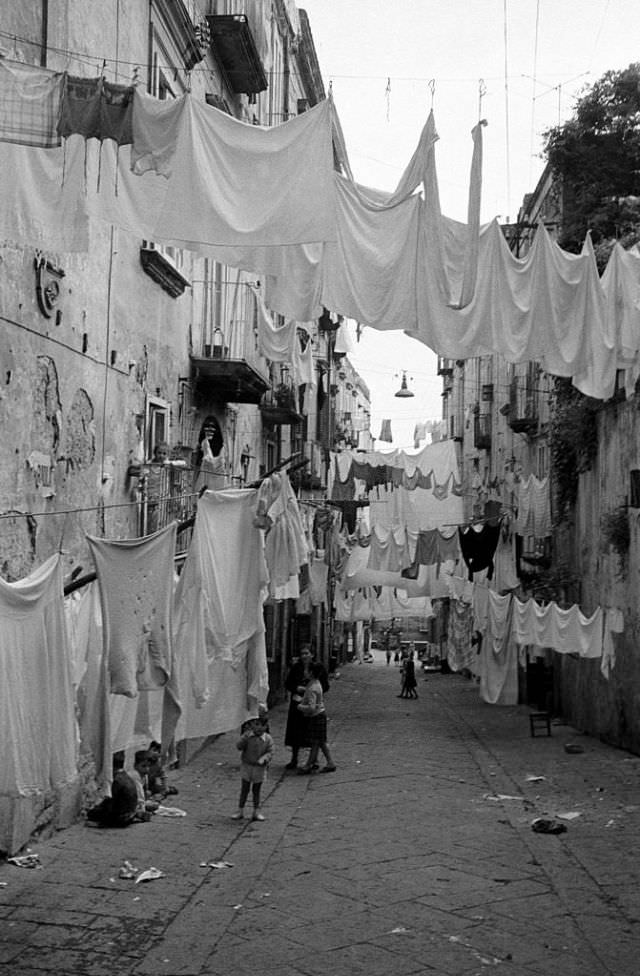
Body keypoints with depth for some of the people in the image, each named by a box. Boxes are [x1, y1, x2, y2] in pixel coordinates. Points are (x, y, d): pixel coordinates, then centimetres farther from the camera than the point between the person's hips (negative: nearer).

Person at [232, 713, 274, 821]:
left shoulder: (268, 739, -9)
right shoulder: (247, 736, -10)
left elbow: (270, 752, -10)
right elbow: (239, 746, -19)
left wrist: (264, 759, -29)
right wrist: (245, 737, -33)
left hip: (259, 768, 0)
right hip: (246, 766, 0)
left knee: (256, 791, 13)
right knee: (244, 790, 9)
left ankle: (256, 812, 23)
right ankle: (240, 811, 20)